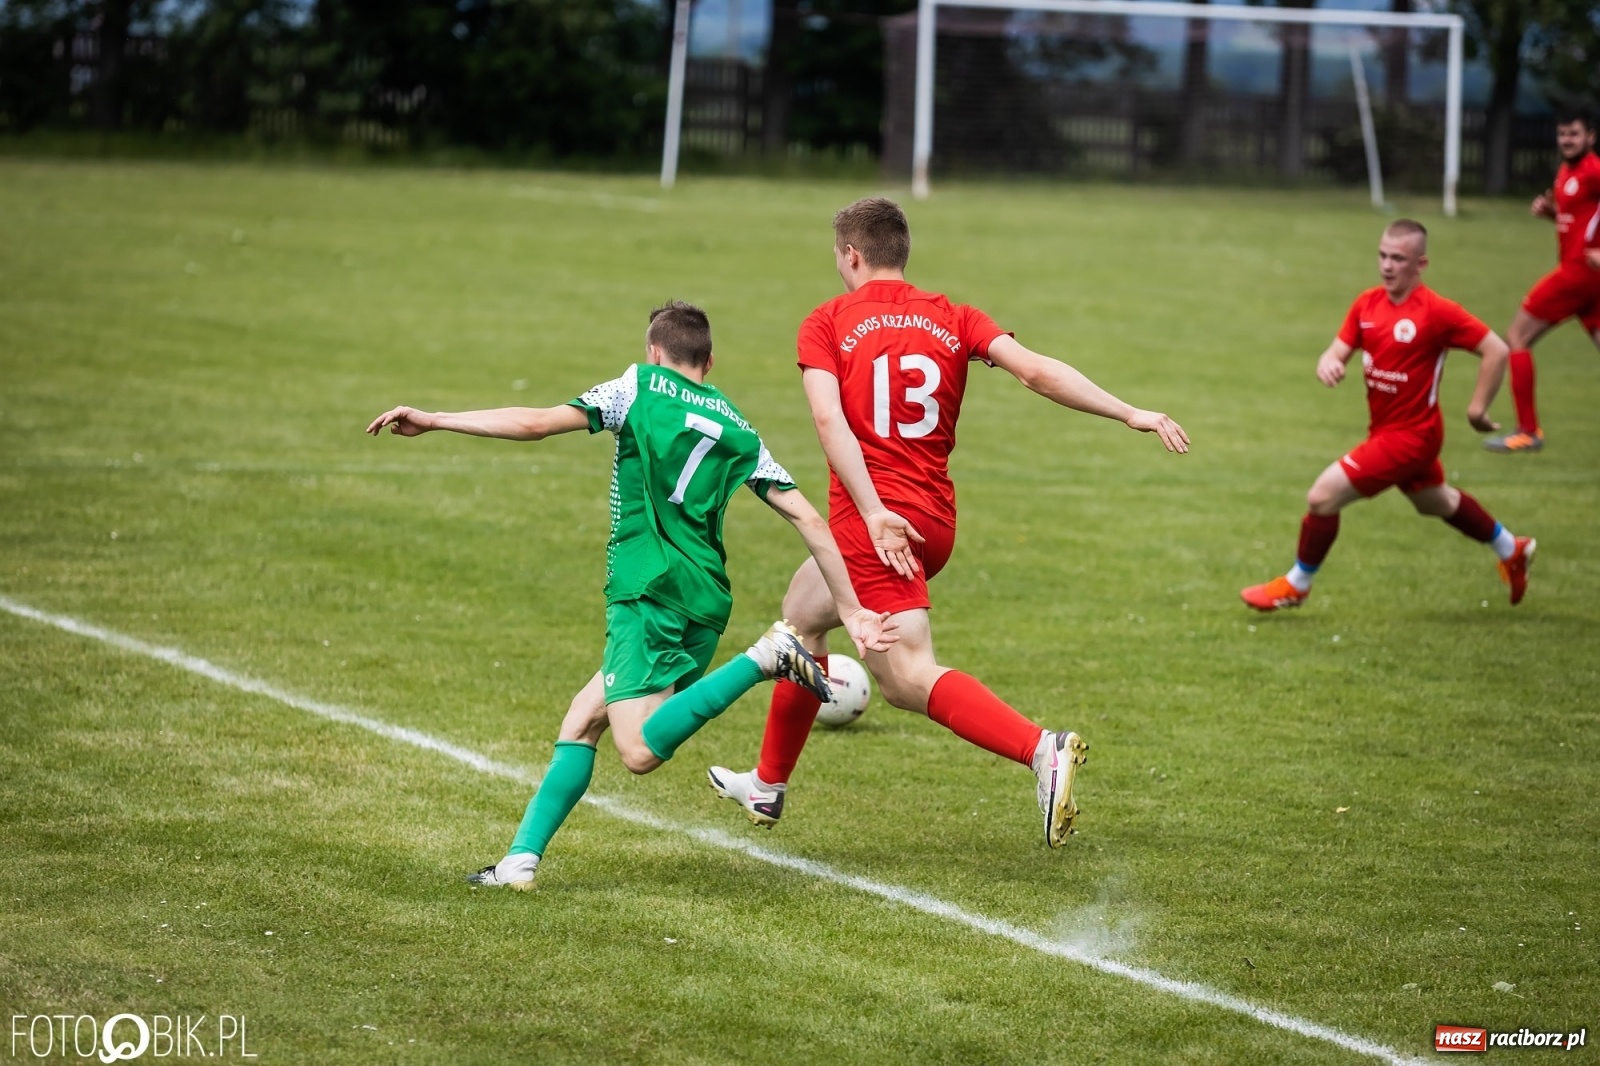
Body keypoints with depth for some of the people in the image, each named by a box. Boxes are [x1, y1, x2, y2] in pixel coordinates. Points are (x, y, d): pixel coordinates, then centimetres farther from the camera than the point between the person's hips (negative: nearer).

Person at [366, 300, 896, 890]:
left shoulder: (639, 387, 5)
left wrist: (432, 420, 2)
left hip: (649, 589, -7)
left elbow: (536, 423, -5)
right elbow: (807, 517, 10)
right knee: (583, 718, 15)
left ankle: (764, 657, -26)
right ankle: (521, 858, 6)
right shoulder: (737, 429, 16)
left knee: (640, 750, -18)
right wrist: (851, 611, 12)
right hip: (706, 603, 7)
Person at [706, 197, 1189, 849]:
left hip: (875, 523, -7)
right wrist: (1130, 413, -7)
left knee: (909, 678, -13)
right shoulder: (952, 319, 9)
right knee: (801, 613, 27)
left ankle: (1042, 751, -36)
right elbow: (1036, 372, -4)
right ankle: (768, 785, 38)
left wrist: (873, 511, -23)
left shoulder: (827, 324, -1)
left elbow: (829, 418, -17)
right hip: (935, 520, 7)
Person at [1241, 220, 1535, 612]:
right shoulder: (1367, 304, 0)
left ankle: (1295, 586, 8)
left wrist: (1477, 408, -16)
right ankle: (1511, 551, 52)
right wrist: (1328, 364, -25)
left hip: (1410, 435, -8)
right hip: (1384, 429, 8)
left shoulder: (1437, 312, -20)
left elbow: (1496, 350, -17)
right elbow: (1338, 350, -2)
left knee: (1323, 496, -12)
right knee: (1436, 502, 30)